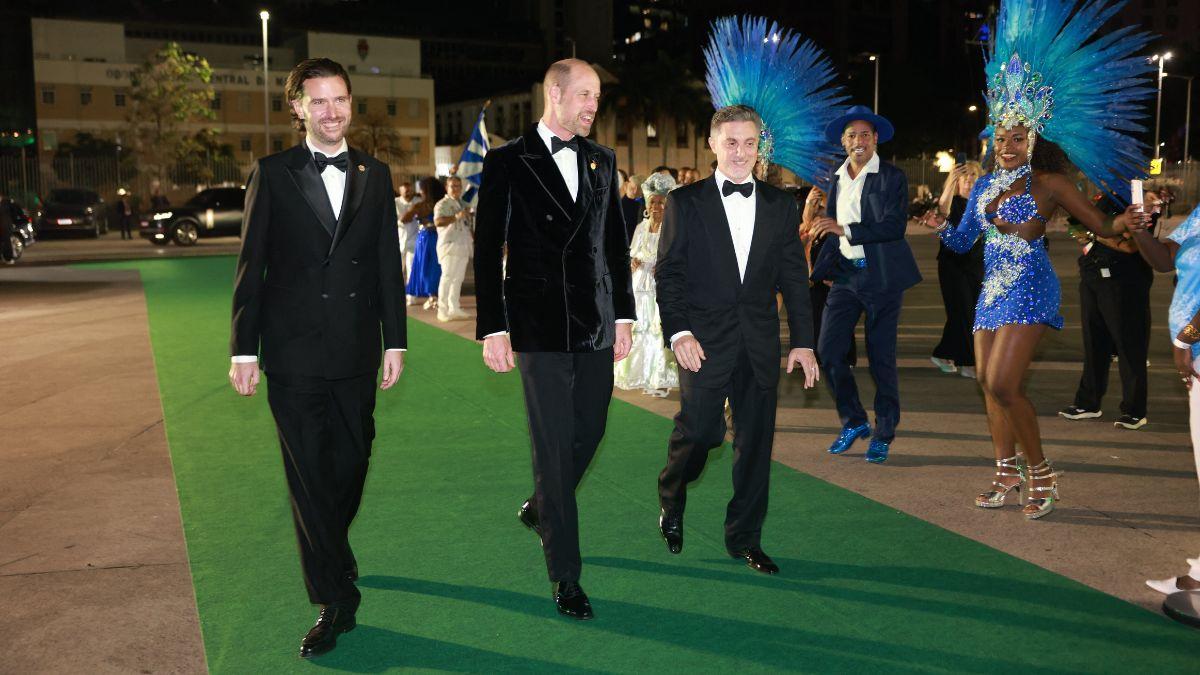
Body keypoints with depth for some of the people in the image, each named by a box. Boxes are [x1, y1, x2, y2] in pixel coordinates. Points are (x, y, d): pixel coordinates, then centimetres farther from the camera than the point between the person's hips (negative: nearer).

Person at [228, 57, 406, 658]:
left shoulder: (375, 175, 8)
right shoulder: (272, 174, 1)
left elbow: (388, 264, 9)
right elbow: (251, 266, 0)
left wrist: (394, 340, 5)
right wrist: (244, 349, -3)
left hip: (356, 353, 3)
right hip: (295, 354, -3)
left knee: (351, 464, 14)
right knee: (309, 476, 0)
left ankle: (329, 553, 41)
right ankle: (336, 599, 9)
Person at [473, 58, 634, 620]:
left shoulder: (602, 161, 11)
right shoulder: (508, 162, -3)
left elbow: (616, 242, 15)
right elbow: (487, 250, -4)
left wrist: (624, 314, 11)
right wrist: (493, 329, -9)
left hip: (595, 323, 5)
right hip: (540, 326, -5)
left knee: (590, 430, 12)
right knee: (554, 444, -3)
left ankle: (541, 506, 41)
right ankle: (566, 576, 6)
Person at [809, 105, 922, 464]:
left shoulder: (892, 177, -5)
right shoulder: (836, 179, 12)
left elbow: (895, 226, -17)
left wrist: (845, 229, -22)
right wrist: (816, 271, 15)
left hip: (882, 276, -5)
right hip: (846, 274, 5)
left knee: (881, 356, 1)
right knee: (828, 350, -2)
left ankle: (884, 433, 15)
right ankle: (854, 421, 16)